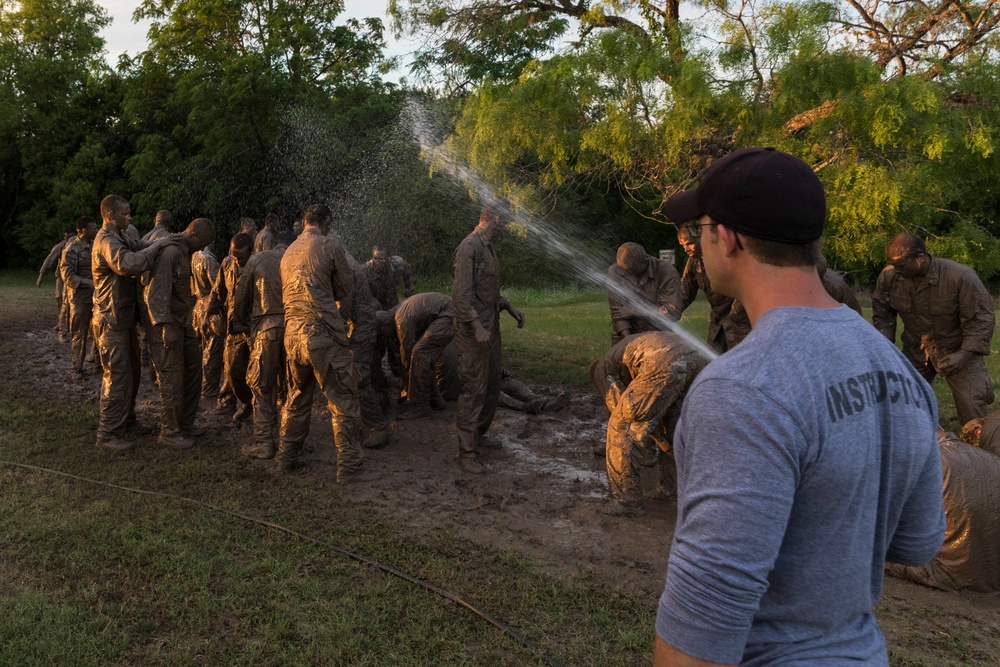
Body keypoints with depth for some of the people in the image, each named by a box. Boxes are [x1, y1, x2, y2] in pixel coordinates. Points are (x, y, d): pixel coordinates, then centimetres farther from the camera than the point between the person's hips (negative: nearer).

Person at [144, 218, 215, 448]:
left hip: (182, 321, 10)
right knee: (172, 378, -4)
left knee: (193, 369, 14)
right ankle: (169, 432, 6)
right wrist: (166, 326, -26)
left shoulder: (185, 252, 13)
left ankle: (186, 423, 27)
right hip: (167, 324, -10)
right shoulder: (169, 252, -18)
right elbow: (156, 293, -24)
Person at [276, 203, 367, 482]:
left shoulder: (289, 252, 15)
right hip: (323, 334, -7)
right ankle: (349, 466, 4)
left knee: (297, 398, 21)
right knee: (343, 401, 1)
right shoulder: (330, 245, -3)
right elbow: (346, 288, 4)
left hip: (292, 334, 7)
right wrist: (342, 318, 22)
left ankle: (286, 459, 28)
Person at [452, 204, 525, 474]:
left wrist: (509, 307, 15)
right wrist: (477, 327, -25)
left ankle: (478, 434, 32)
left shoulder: (487, 247, 15)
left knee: (492, 385, 16)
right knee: (474, 389, -7)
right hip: (474, 330, -10)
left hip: (491, 328, 10)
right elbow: (461, 293, -21)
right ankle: (466, 453, 0)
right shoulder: (469, 247, -15)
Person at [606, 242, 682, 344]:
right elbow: (617, 311, -8)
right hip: (624, 336, 2)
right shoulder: (615, 271, -8)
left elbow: (672, 312, -20)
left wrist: (633, 310, -19)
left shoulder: (667, 272, -15)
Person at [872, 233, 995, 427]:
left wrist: (965, 354, -28)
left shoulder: (961, 277, -24)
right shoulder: (889, 276, -13)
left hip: (958, 349, -3)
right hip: (915, 349, 3)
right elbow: (881, 314, 2)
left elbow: (982, 319, -17)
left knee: (972, 407, -8)